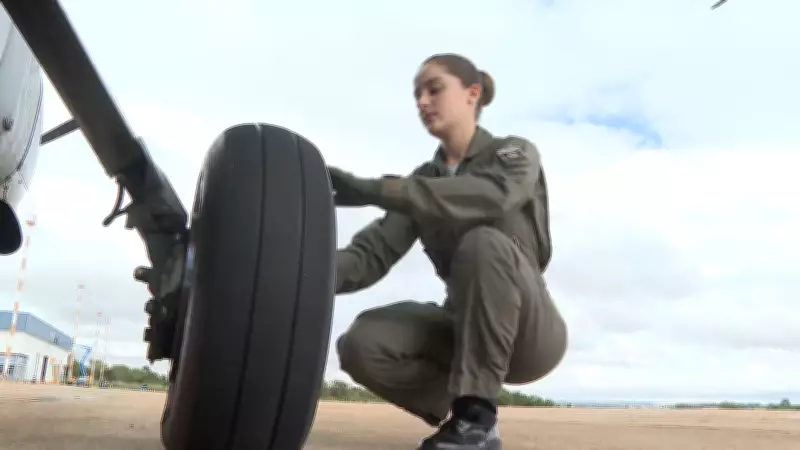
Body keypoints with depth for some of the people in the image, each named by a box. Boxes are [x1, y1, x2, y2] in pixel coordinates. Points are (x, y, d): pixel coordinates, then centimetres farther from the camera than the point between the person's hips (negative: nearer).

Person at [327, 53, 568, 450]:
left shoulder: (515, 153, -4)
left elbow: (490, 197, -30)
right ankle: (463, 409, 0)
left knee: (483, 243, -33)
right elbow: (371, 255, -6)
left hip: (530, 332, -4)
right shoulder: (423, 182, 9)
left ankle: (476, 417, -26)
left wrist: (374, 190, -38)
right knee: (361, 343, -23)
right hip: (466, 328, 4)